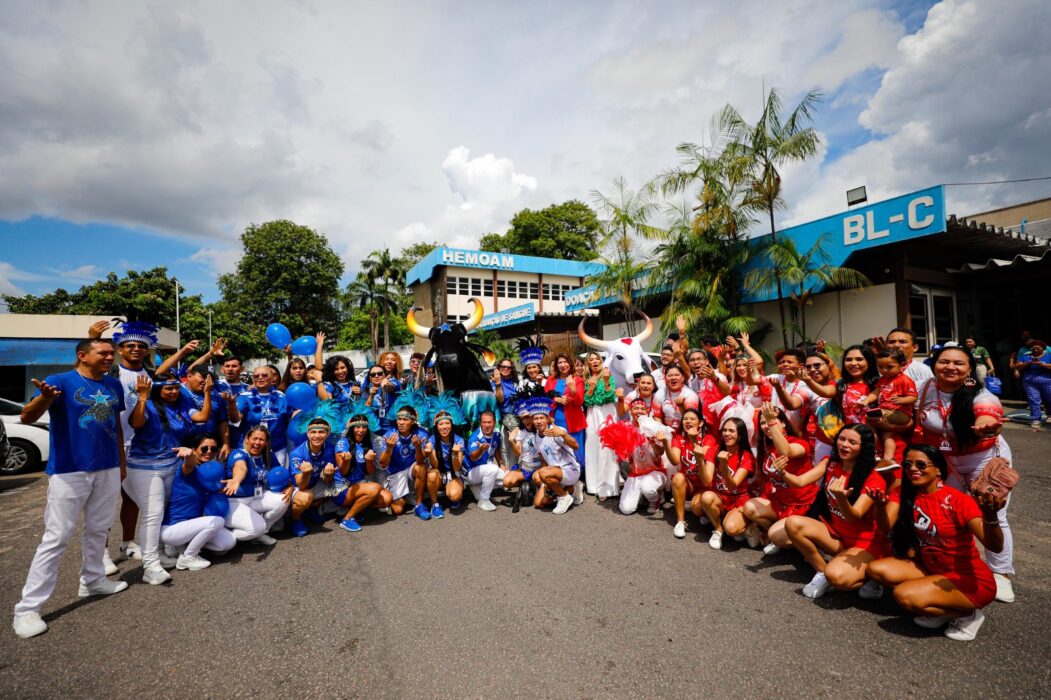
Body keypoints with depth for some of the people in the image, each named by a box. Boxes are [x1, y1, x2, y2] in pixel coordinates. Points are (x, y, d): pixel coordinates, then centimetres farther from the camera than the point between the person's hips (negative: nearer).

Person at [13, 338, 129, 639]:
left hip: (108, 469, 6)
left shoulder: (114, 385, 8)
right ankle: (28, 608, 8)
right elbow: (26, 417, -21)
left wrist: (121, 461, 18)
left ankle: (93, 580, 33)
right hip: (69, 471, -5)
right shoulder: (61, 381, -9)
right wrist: (44, 397, -43)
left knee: (98, 530, 17)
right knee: (56, 537, -2)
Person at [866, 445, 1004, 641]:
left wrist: (990, 517, -48)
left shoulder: (958, 500, -19)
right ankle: (940, 604, 0)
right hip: (931, 570, 6)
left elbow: (994, 547, -29)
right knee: (876, 569, -12)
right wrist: (881, 506, -24)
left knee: (903, 595, -27)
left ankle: (966, 614, 0)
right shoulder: (910, 496, -2)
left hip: (971, 580, -6)